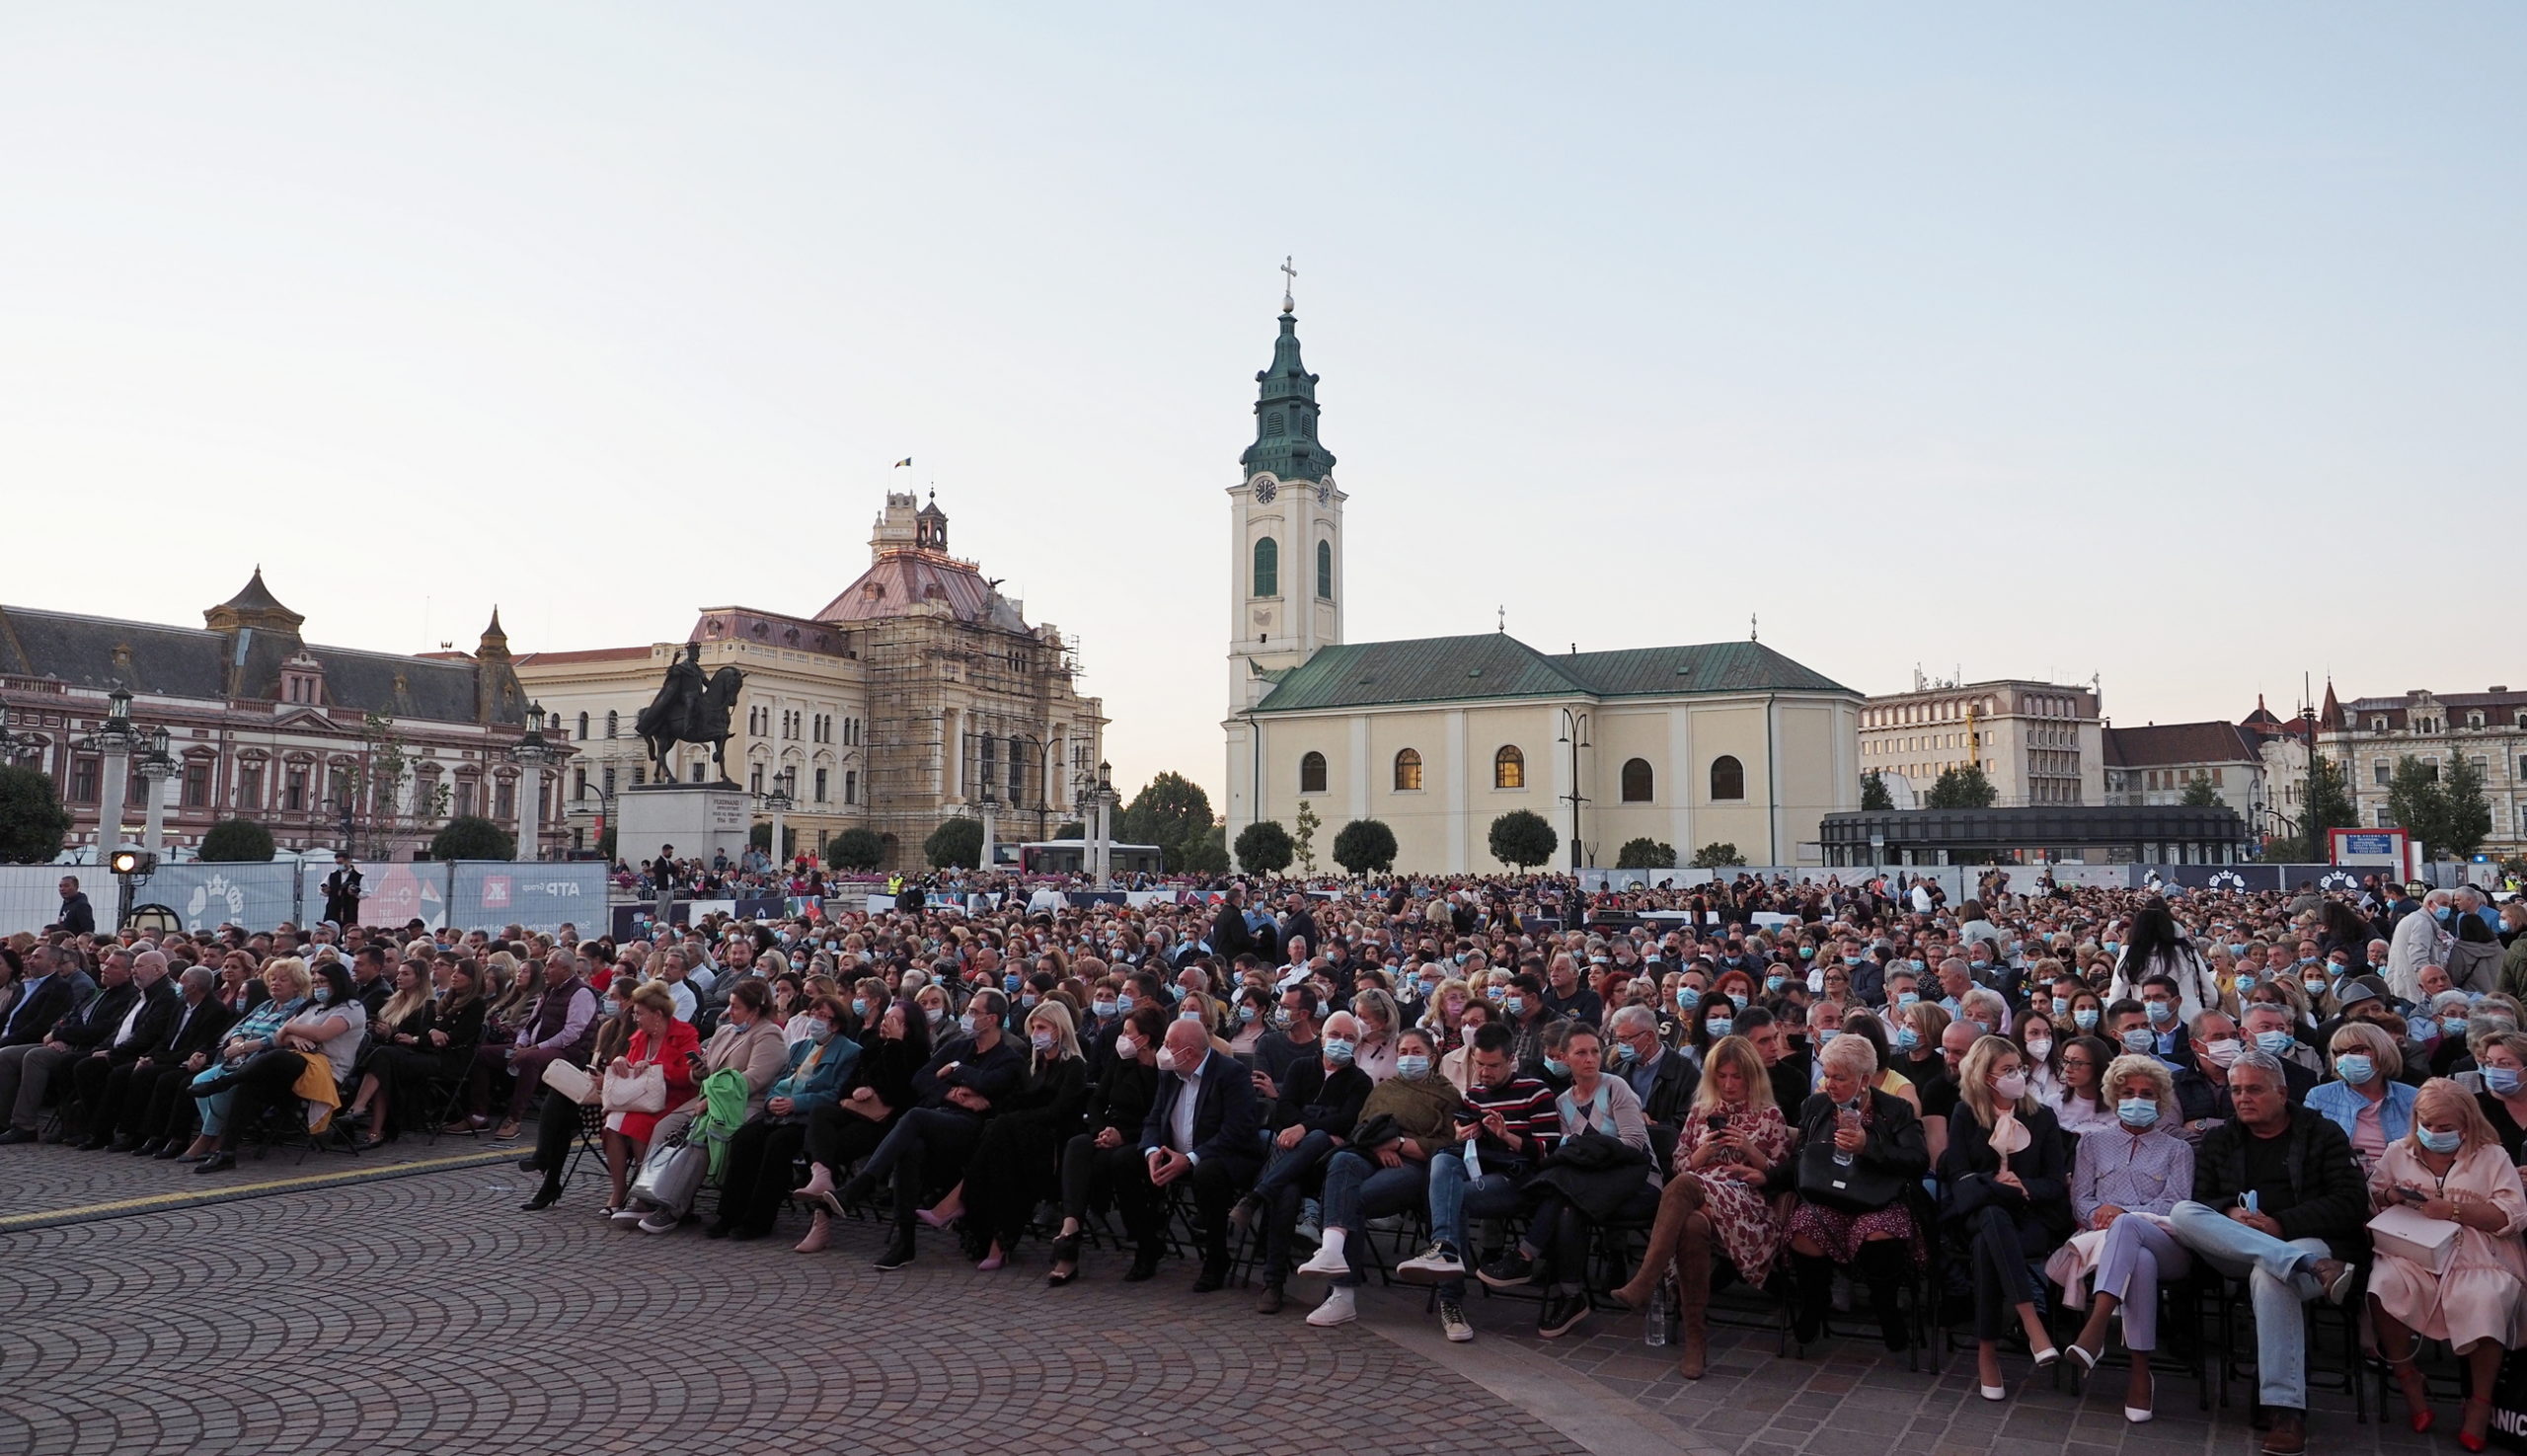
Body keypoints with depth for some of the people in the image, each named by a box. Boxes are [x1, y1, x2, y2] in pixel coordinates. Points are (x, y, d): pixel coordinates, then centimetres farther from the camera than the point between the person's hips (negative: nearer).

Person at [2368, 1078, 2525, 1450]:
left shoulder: (2492, 1156, 7)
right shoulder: (2399, 1152, 16)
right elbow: (2370, 1195, 20)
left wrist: (2453, 1210, -13)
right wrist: (2390, 1195, -4)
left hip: (2479, 1261, -2)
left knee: (2485, 1303, -35)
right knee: (2384, 1284, -31)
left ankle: (2481, 1401, -10)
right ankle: (2407, 1379, -6)